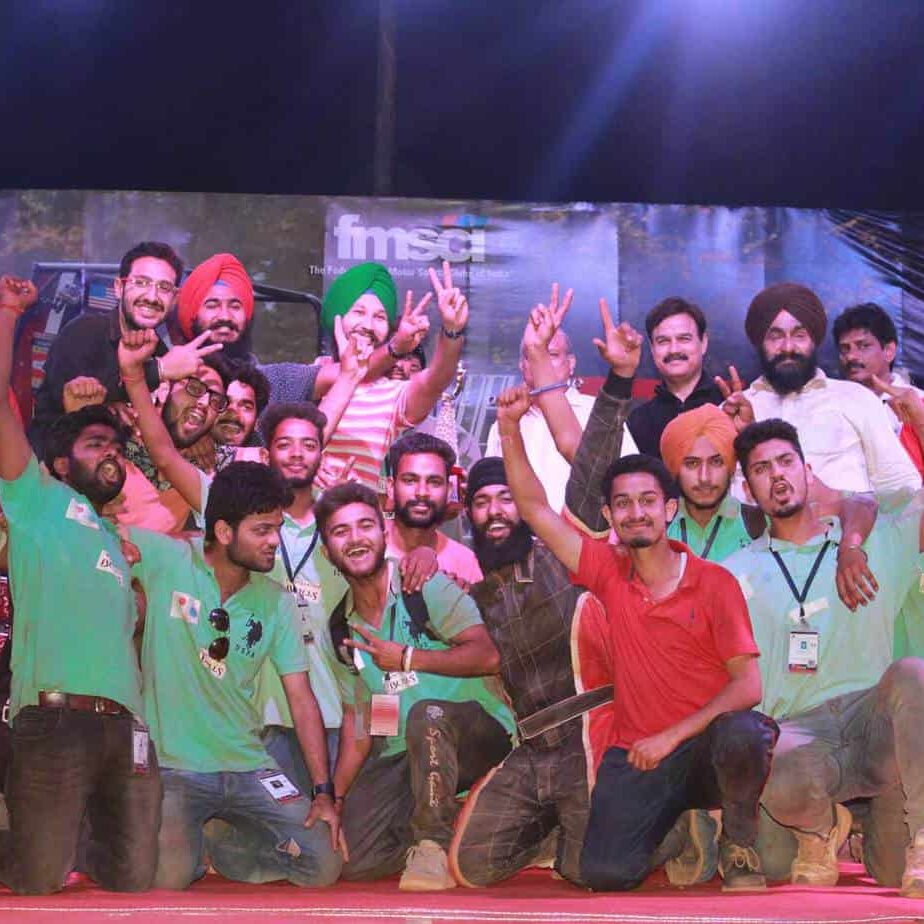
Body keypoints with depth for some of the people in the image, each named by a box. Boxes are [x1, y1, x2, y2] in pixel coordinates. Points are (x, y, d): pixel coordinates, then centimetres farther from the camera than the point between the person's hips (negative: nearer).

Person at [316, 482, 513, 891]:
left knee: (427, 712, -38)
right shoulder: (342, 627, 12)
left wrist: (405, 658, -17)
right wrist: (334, 797, 1)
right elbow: (357, 723, 11)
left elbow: (486, 656, -18)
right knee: (352, 858, -15)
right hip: (402, 756, 5)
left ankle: (435, 845, -23)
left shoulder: (424, 586, -5)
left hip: (479, 733, -5)